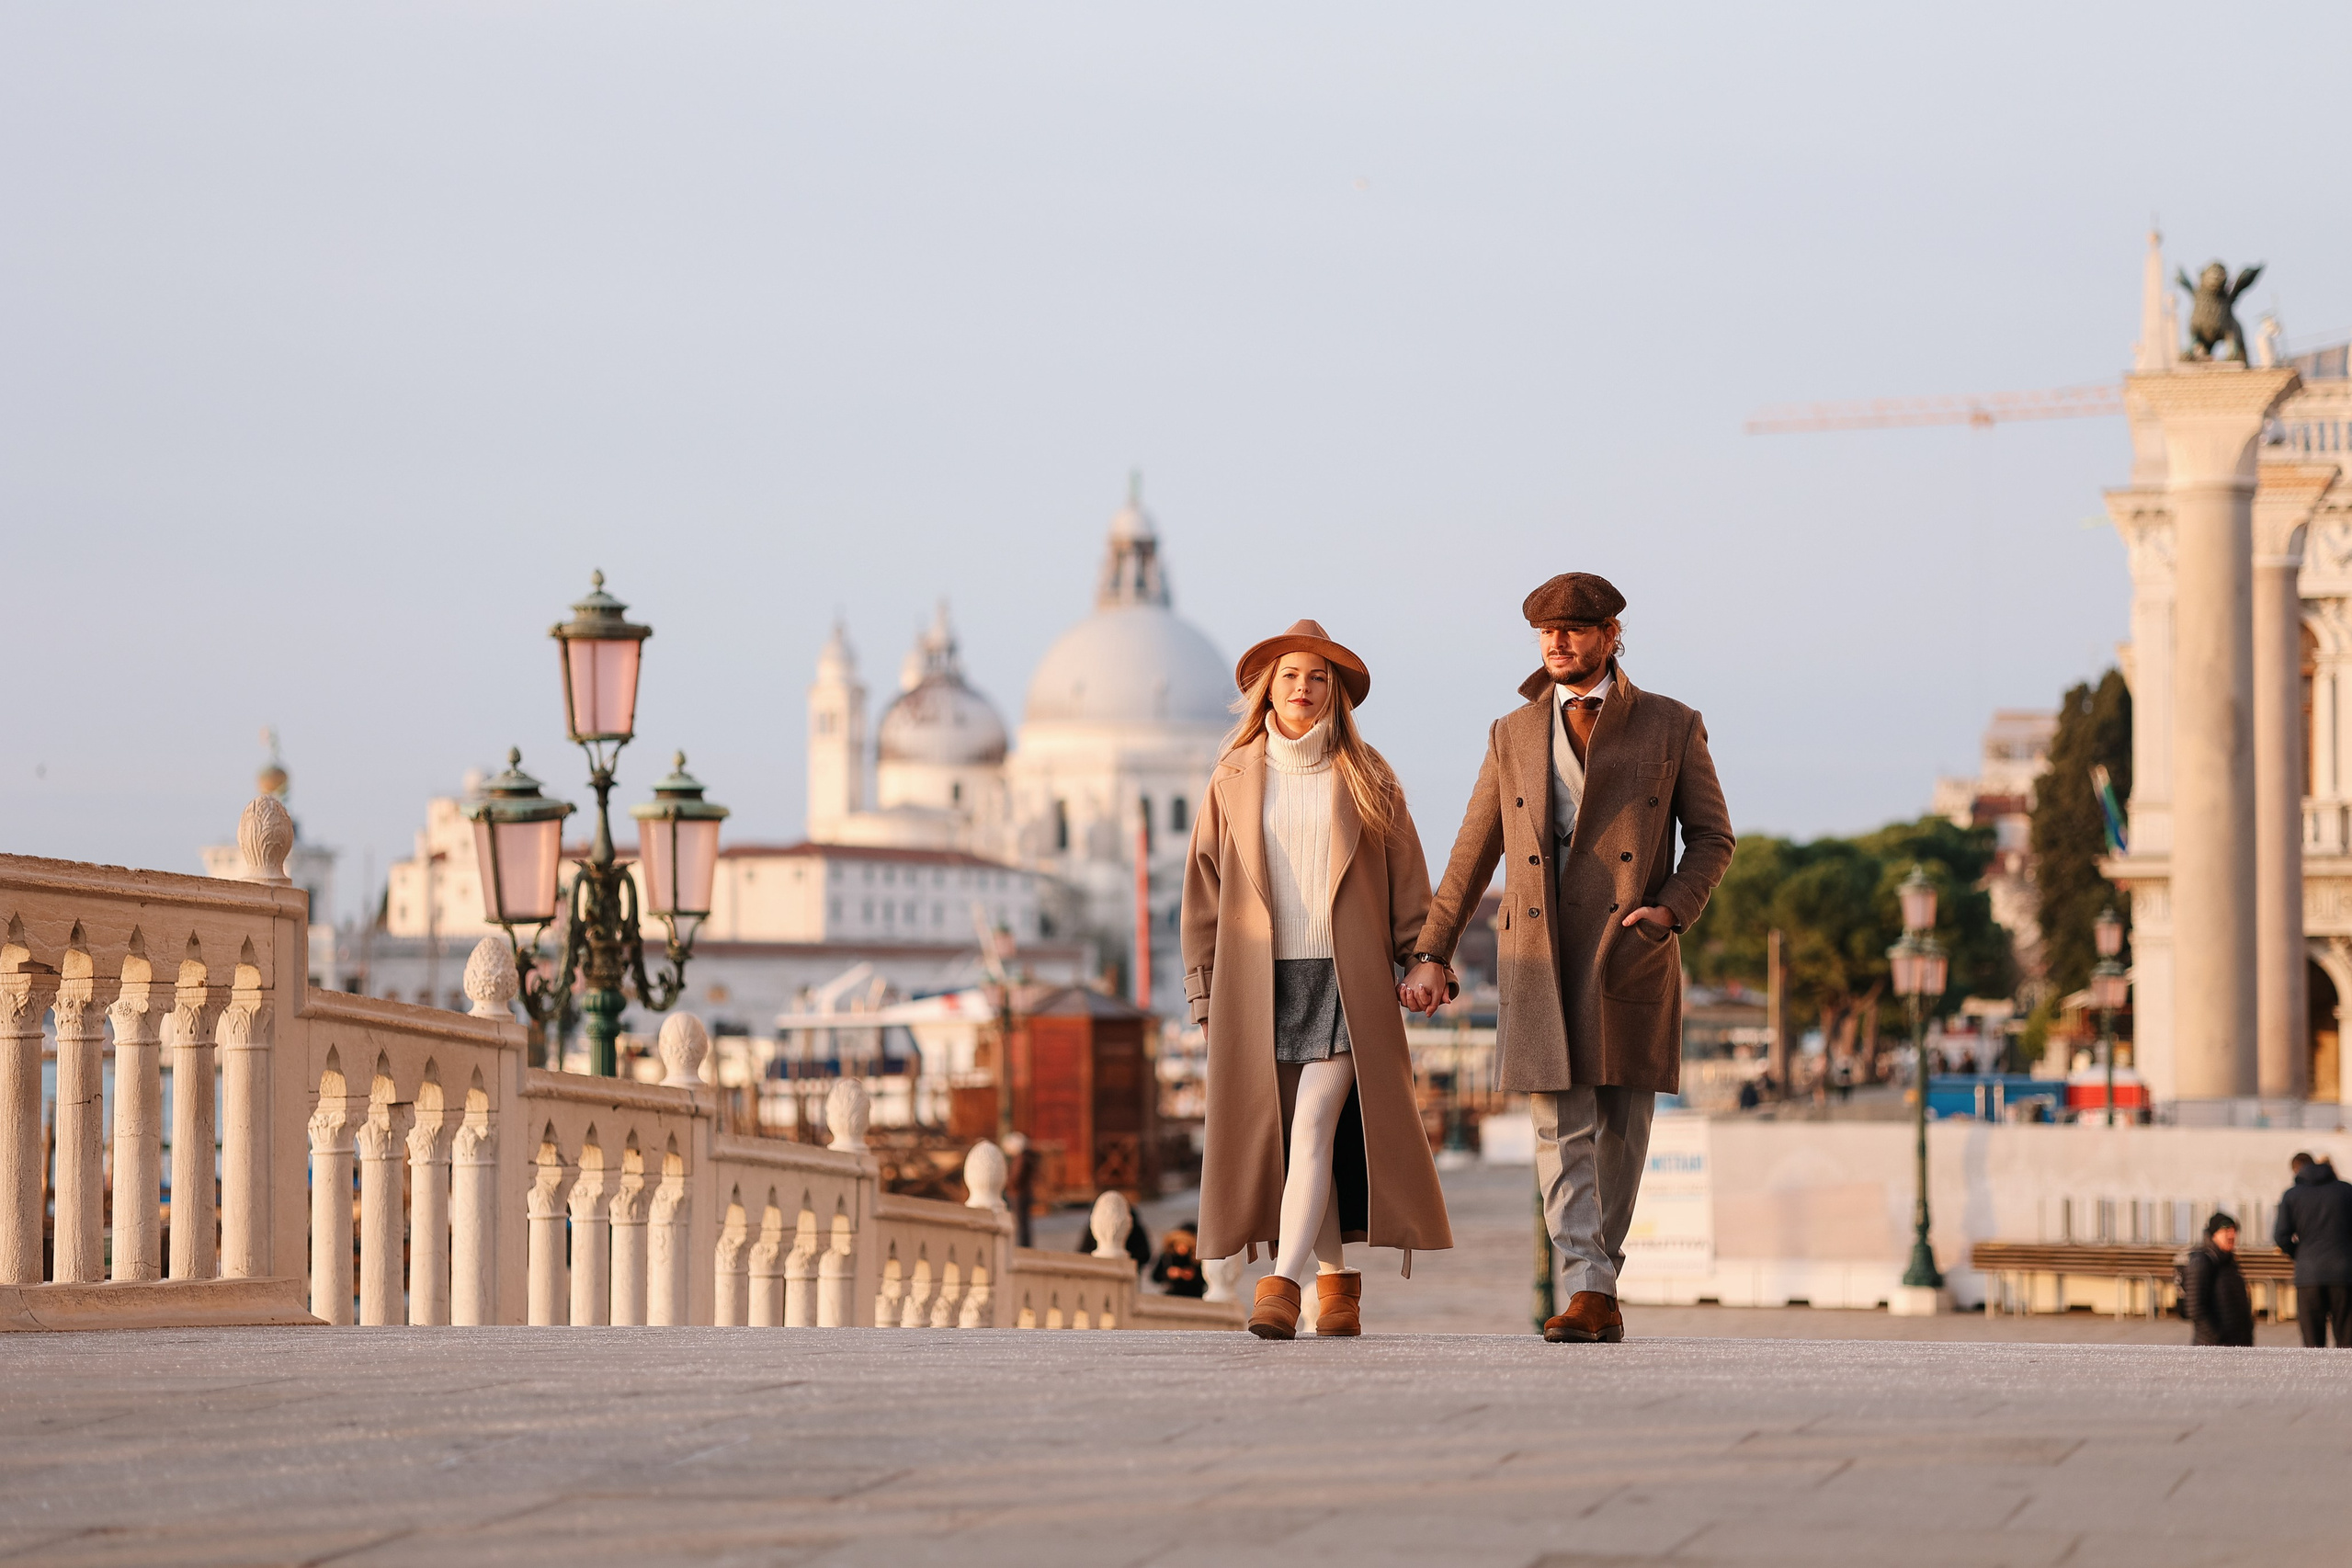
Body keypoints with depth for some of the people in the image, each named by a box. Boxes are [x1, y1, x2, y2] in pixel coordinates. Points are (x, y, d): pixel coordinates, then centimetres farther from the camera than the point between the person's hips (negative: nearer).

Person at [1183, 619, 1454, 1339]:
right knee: (1285, 1136, 4)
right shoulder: (1234, 780, 8)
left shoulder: (1367, 780, 5)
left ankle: (1284, 1286, -24)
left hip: (1345, 982, -2)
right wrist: (1205, 990, 4)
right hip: (1260, 984, 2)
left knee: (1315, 1125, -15)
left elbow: (1407, 882, 7)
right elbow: (1205, 887, 9)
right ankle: (1338, 1282, 14)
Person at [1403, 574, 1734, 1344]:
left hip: (1631, 956, -1)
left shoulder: (1672, 728, 4)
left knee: (1621, 1128, 4)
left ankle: (1599, 1281, 17)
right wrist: (1432, 953, 6)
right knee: (1562, 1124, -10)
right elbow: (1474, 851, 12)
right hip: (1541, 961, 1)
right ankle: (1589, 1295, -17)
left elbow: (1711, 838, 7)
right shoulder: (1514, 736, 10)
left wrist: (1671, 909, -12)